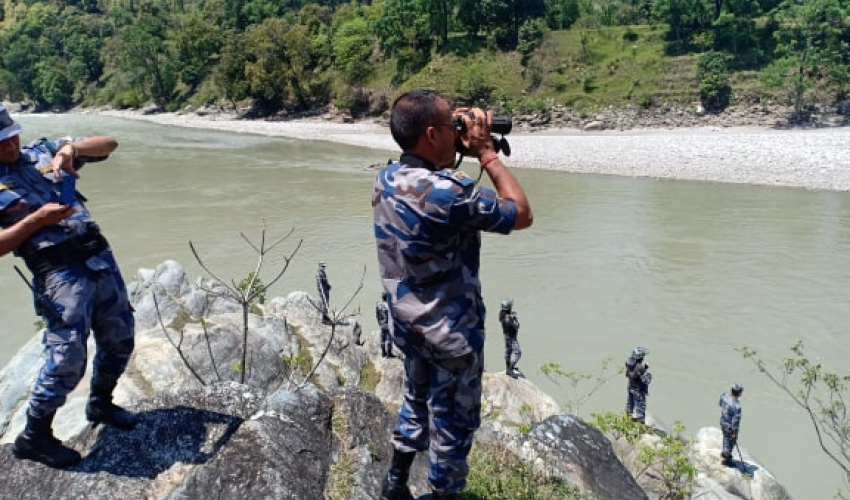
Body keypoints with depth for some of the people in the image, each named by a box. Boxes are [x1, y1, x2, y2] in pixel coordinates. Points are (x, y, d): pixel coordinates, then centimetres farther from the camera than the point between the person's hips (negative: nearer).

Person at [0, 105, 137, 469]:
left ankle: (100, 405, 38)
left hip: (100, 258, 6)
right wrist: (38, 219, -17)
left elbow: (108, 144, 10)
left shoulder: (43, 152, 13)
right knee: (67, 358, -8)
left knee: (120, 338, 15)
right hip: (60, 274, -6)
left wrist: (71, 147, -8)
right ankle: (33, 438, 13)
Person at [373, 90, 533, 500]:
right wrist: (486, 152, -13)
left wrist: (461, 152, 2)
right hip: (450, 331, -8)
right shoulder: (448, 194, -29)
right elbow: (522, 215, -17)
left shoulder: (386, 179, -4)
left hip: (406, 323, 8)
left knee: (417, 400, 28)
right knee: (453, 421, 13)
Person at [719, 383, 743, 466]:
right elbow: (736, 420, -29)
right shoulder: (736, 406, -38)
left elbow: (720, 404, 8)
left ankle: (724, 453, 53)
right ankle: (727, 459, 35)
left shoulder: (724, 396, -15)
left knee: (726, 437, 31)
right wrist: (735, 432, -18)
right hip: (730, 426, -7)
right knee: (731, 441, 17)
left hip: (723, 422, 7)